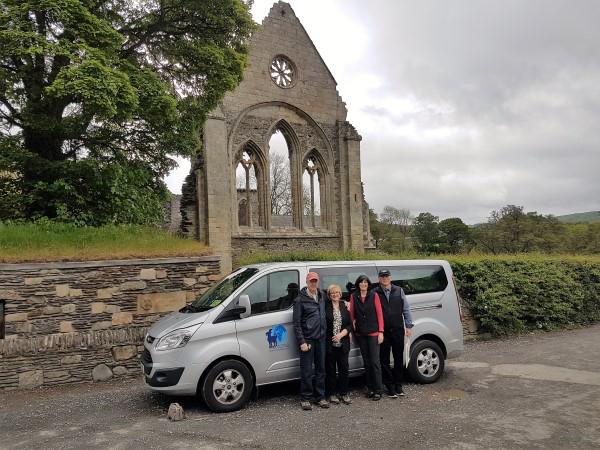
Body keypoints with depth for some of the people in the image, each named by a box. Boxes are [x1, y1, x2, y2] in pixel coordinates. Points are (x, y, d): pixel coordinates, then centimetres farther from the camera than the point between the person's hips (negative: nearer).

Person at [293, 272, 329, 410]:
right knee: (307, 371, 1)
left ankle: (320, 397, 22)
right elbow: (296, 323, -8)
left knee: (321, 369, 11)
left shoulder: (322, 296, 9)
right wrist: (301, 342, -13)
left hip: (321, 338, 5)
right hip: (307, 339, -5)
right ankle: (305, 398, 12)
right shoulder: (300, 300, -7)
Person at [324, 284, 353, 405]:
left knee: (344, 368, 6)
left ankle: (343, 393, 20)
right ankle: (332, 394, 18)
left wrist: (341, 334, -8)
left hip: (343, 344, 3)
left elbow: (350, 325, 5)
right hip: (329, 344, -3)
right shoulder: (325, 307, -3)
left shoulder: (345, 307, 7)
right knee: (331, 369, 6)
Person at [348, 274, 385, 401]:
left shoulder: (374, 295, -3)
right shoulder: (353, 296, 4)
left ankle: (378, 390, 4)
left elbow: (379, 313, -4)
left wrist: (381, 331, -8)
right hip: (360, 333, 3)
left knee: (375, 361, -4)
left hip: (373, 333, -3)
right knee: (366, 362, 11)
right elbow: (352, 314, 9)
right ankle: (370, 388, 21)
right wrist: (352, 328, -1)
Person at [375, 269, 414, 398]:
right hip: (383, 332, -2)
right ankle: (390, 387, 16)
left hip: (398, 330, 2)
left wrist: (408, 326, 4)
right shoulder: (375, 293, -2)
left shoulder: (399, 291, 6)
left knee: (399, 358, 10)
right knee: (384, 360, 4)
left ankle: (398, 385, 23)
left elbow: (406, 309, 8)